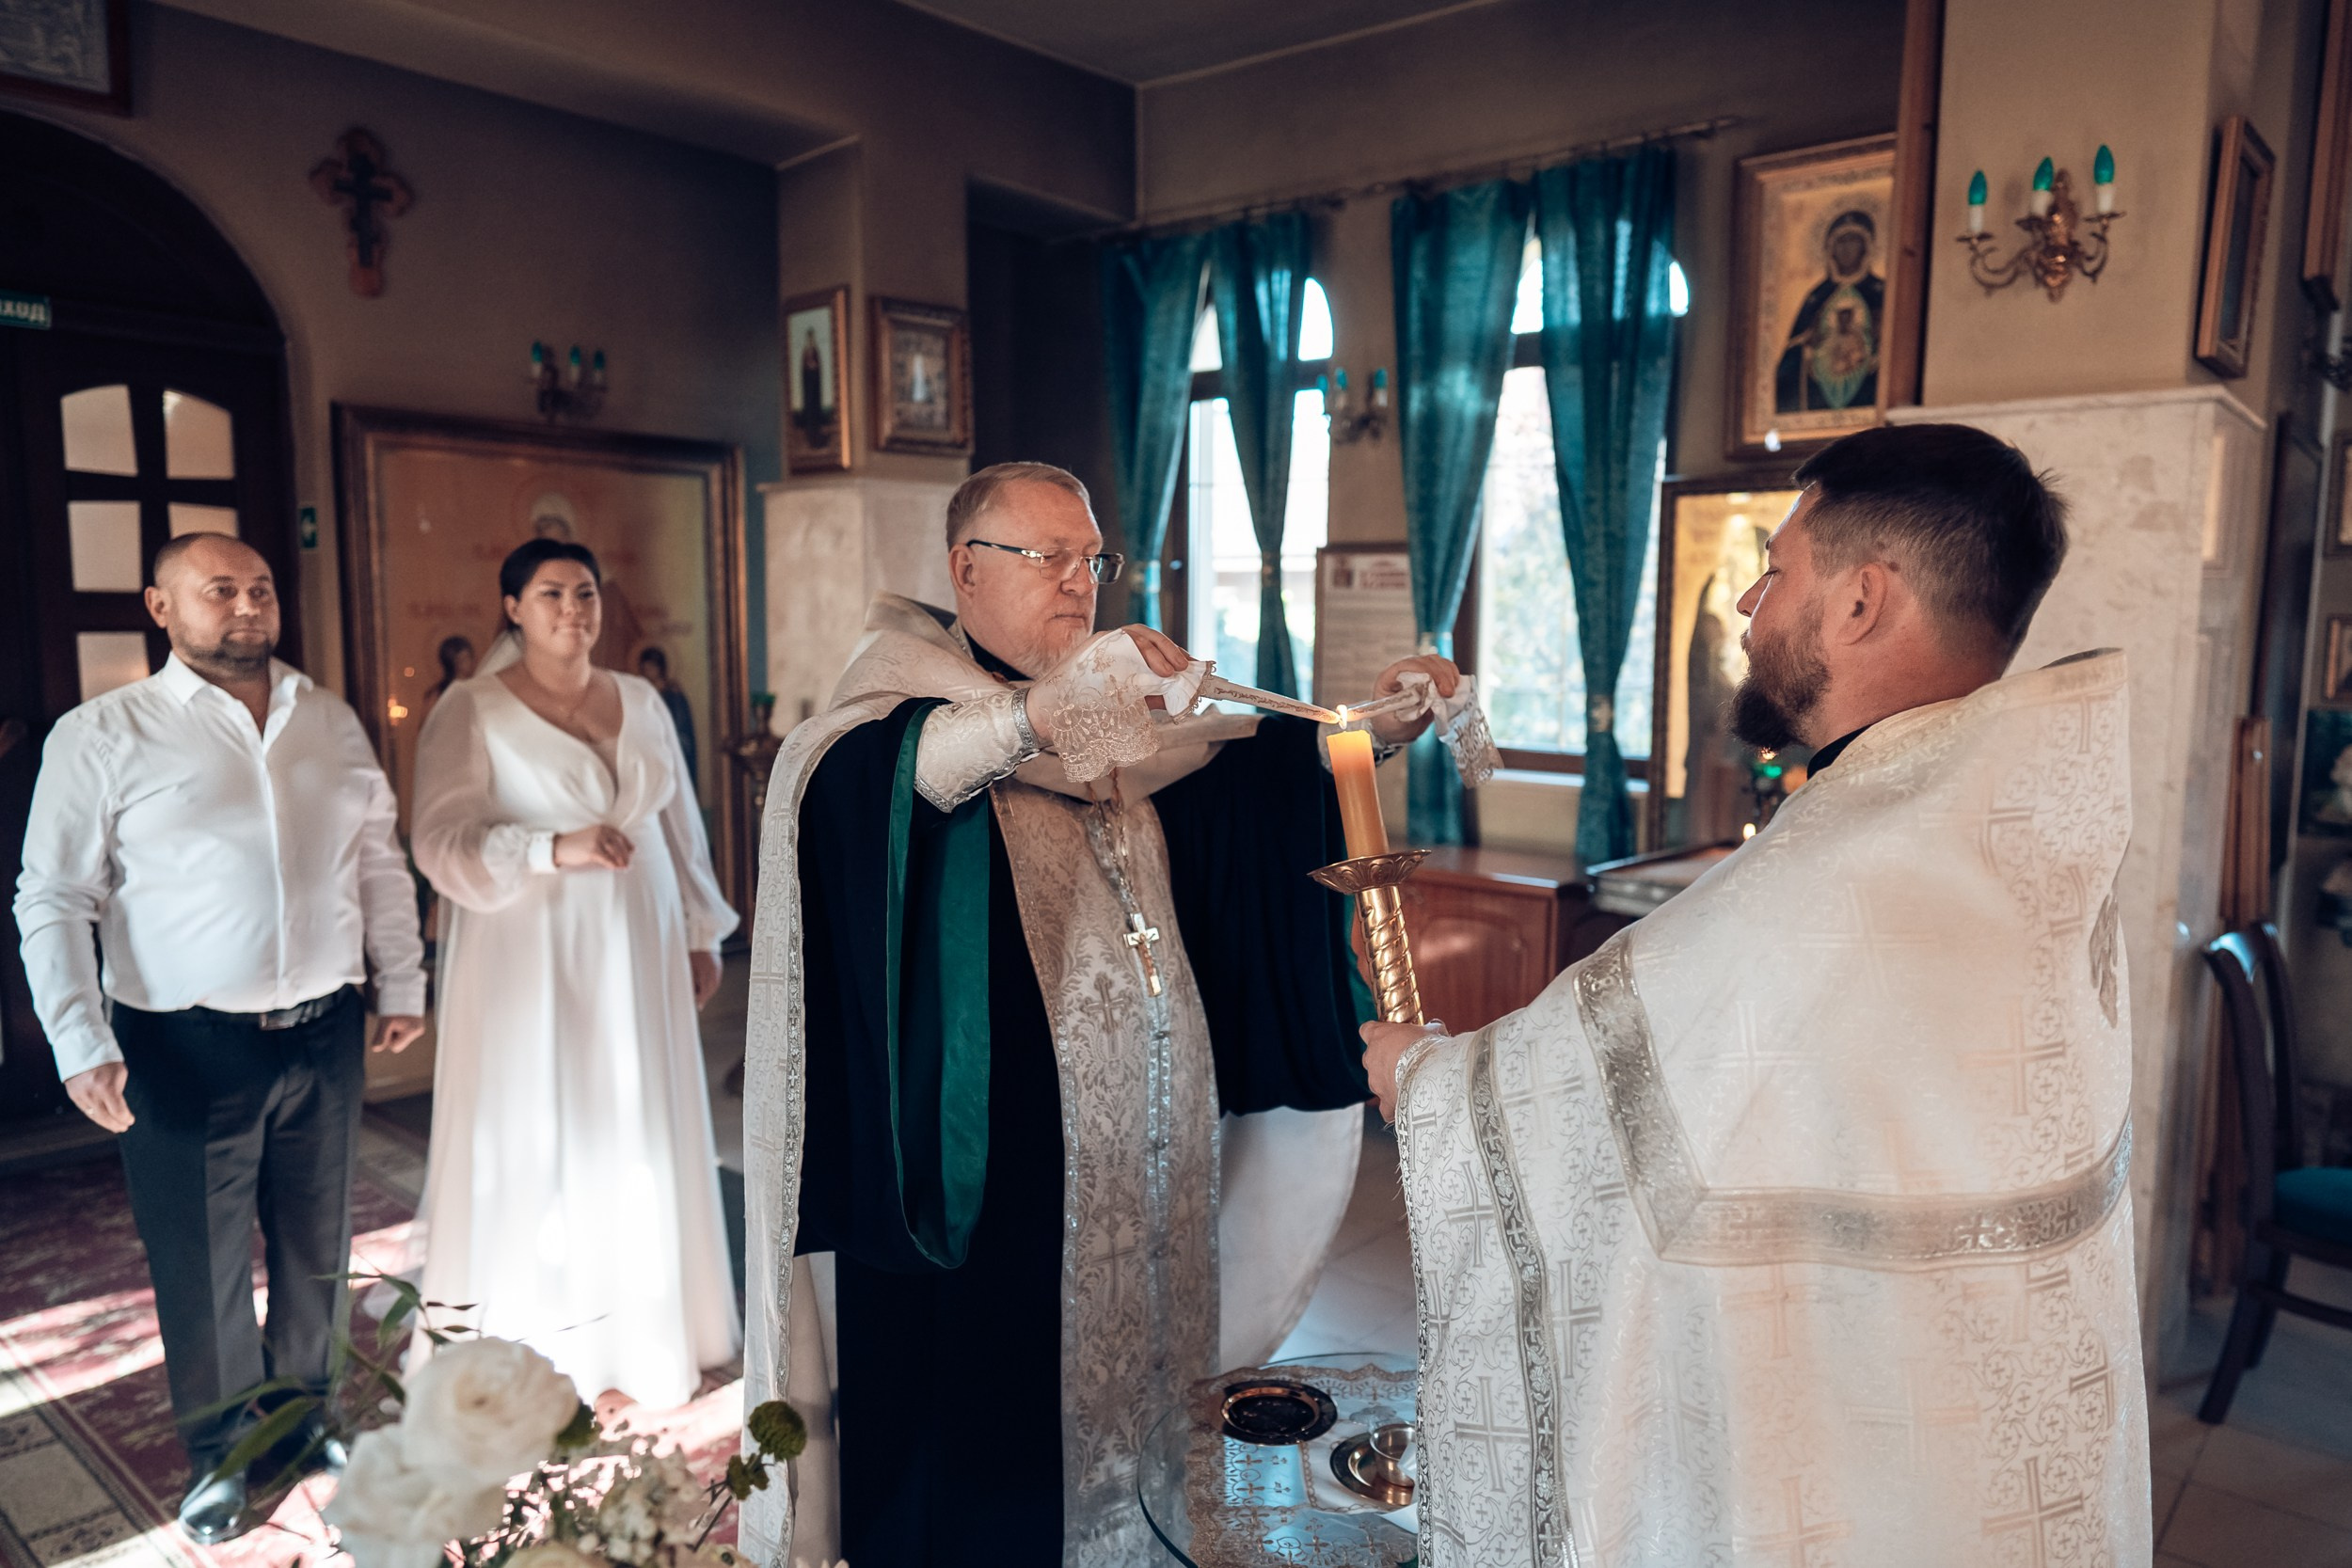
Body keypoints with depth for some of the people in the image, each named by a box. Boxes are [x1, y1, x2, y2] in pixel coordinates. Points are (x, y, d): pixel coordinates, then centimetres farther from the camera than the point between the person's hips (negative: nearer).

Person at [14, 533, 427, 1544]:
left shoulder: (331, 721, 5)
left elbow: (381, 862, 11)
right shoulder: (104, 736, -6)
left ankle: (302, 1417, 41)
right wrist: (82, 1044, -13)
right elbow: (54, 902, -7)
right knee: (202, 1270, 11)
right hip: (187, 1051, -3)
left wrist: (402, 987, 10)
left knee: (316, 1251, 18)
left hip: (323, 1038, 4)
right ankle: (221, 1457, 33)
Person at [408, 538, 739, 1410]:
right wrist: (556, 849, -30)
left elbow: (679, 826, 14)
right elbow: (442, 842, -15)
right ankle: (526, 1365, 17)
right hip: (529, 969, -4)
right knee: (531, 1149, 2)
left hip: (636, 962, 5)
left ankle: (639, 1337, 24)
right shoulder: (472, 710, -6)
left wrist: (701, 935, 14)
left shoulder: (640, 702, 9)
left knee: (637, 1142, 9)